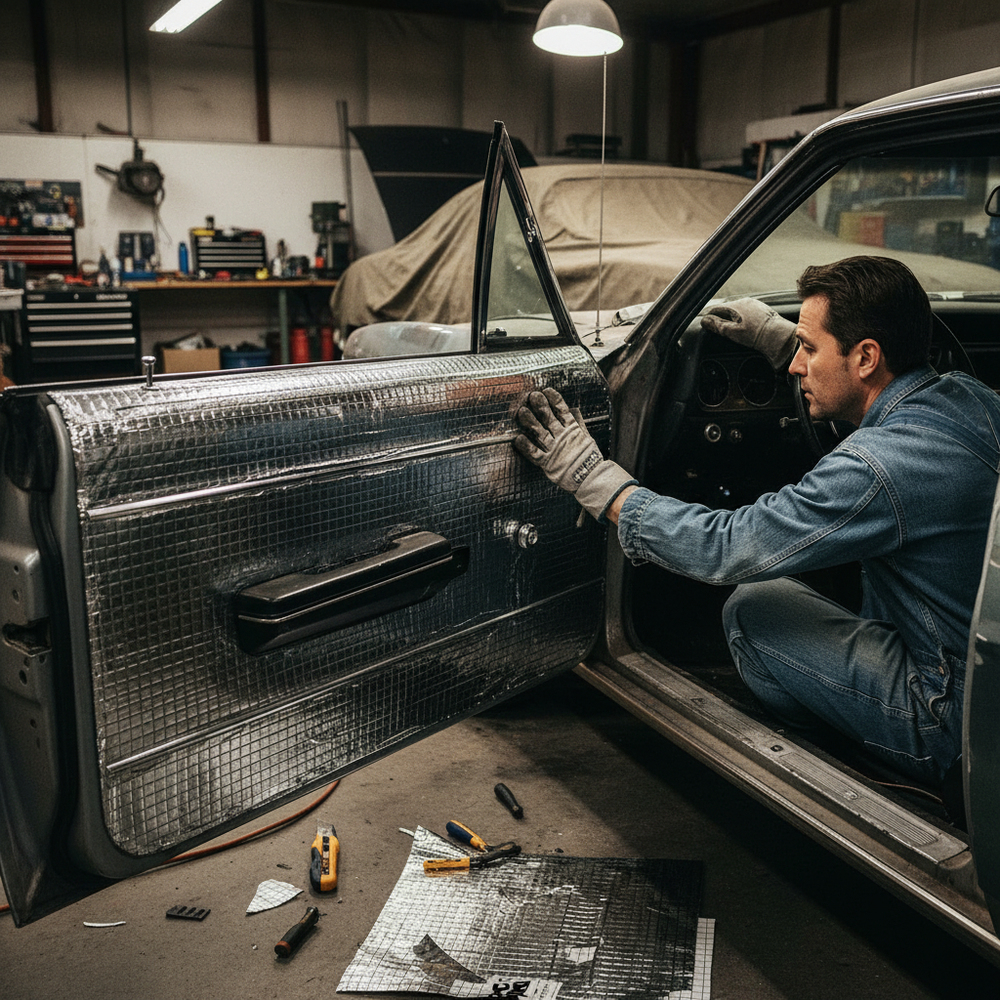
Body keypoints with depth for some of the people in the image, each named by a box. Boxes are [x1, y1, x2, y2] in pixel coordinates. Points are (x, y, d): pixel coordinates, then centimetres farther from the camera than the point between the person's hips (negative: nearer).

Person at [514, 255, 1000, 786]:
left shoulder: (879, 468, -29)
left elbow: (724, 548, -23)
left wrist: (592, 477, -16)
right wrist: (781, 337, 21)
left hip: (952, 734, -9)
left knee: (752, 608, -5)